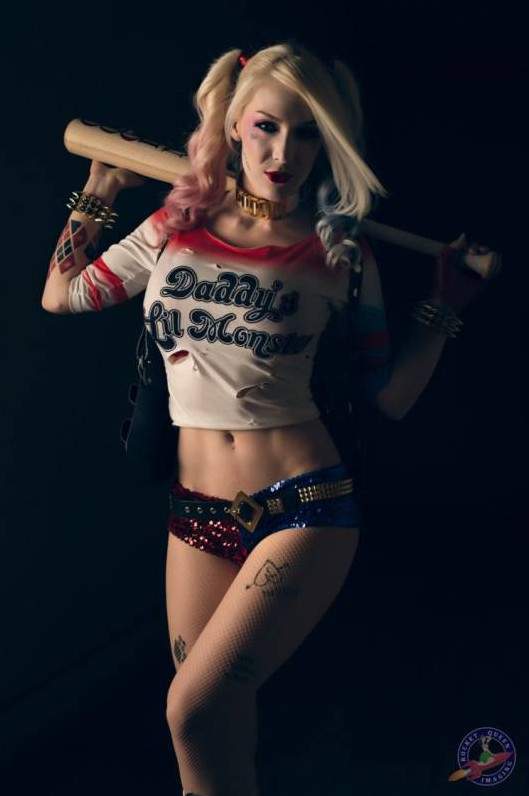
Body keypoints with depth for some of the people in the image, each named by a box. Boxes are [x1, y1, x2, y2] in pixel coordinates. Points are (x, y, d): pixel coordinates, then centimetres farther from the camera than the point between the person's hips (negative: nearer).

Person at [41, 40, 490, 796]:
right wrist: (99, 191, 13)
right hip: (197, 511, 4)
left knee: (194, 711, -15)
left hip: (304, 507, -3)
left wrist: (443, 306, -5)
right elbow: (60, 295, 14)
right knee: (222, 725, 13)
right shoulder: (177, 227, 4)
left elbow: (390, 396, 1)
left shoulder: (340, 255, -3)